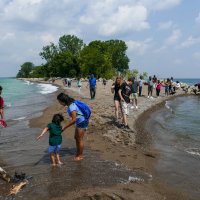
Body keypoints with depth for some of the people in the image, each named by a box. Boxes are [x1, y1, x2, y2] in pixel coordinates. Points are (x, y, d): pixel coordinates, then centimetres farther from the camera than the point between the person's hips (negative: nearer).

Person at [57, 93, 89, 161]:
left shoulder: (71, 107, -28)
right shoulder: (70, 103, 1)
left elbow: (74, 120, -30)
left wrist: (64, 128, -24)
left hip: (82, 122, -10)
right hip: (79, 122, 10)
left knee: (80, 139, 4)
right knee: (76, 137, 18)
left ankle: (80, 156, 20)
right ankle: (78, 153, 32)